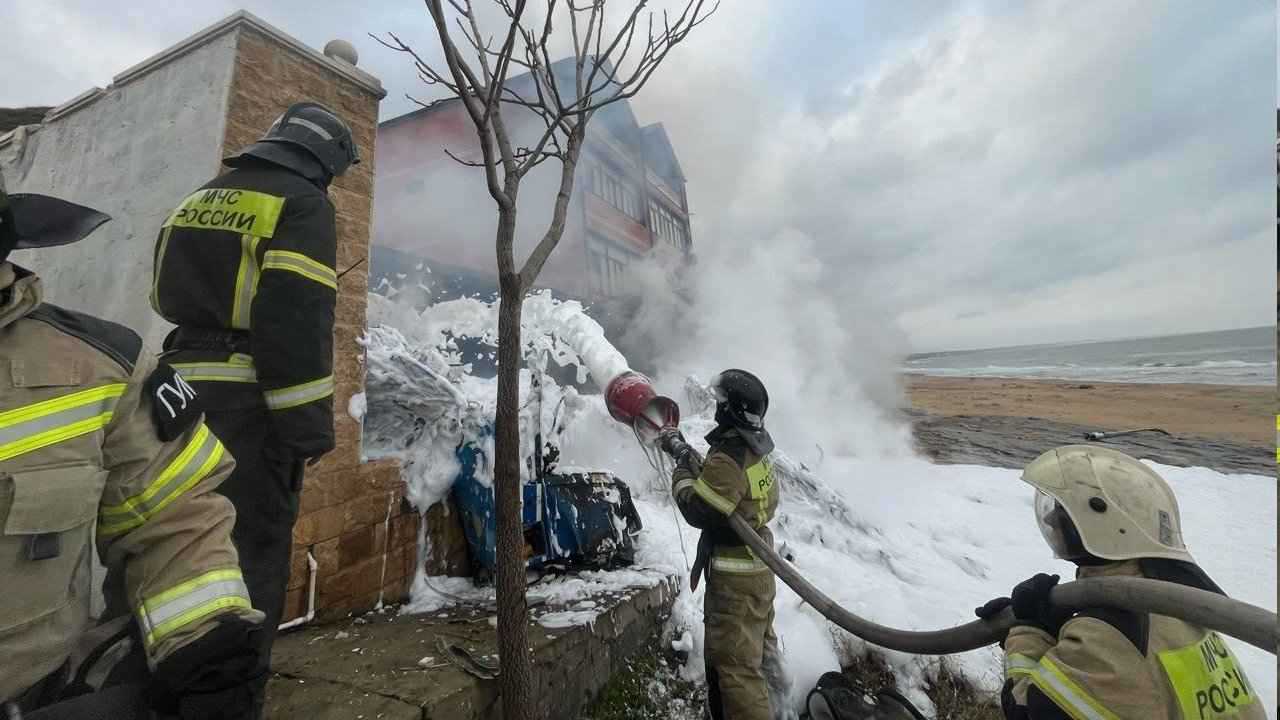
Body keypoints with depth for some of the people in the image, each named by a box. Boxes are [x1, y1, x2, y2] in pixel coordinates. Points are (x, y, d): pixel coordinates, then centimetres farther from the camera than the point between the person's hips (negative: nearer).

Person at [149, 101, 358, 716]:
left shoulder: (201, 198, 20)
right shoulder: (302, 204, -7)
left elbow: (168, 299, 22)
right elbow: (298, 321, -18)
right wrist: (311, 422, -17)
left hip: (181, 391, 9)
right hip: (247, 402, -8)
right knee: (251, 551, 0)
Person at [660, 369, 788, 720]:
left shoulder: (729, 458, -27)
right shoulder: (753, 449, 4)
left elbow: (697, 510, -25)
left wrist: (680, 468, -12)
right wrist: (684, 451, 9)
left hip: (735, 576, -10)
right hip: (757, 567, 10)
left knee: (733, 661, 1)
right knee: (758, 649, 26)